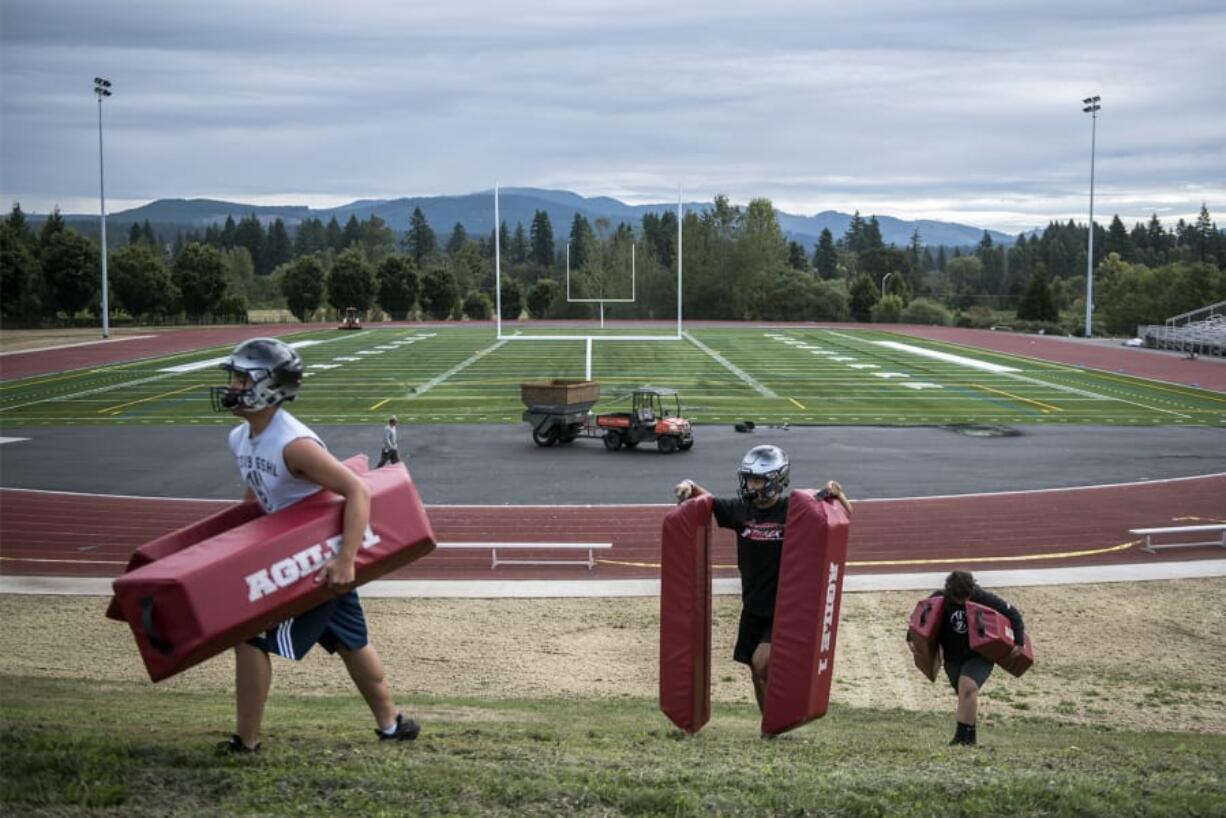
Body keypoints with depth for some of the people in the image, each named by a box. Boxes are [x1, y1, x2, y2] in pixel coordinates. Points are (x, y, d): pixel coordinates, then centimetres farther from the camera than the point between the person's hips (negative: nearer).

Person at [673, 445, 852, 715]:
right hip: (753, 606, 5)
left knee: (762, 663, -20)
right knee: (759, 674, 12)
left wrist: (837, 494, -25)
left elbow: (847, 515, -6)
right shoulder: (740, 509, -1)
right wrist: (690, 487, -5)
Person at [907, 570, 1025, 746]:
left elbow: (1013, 614, -7)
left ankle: (963, 736, -24)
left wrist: (1019, 641, -13)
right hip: (952, 657, 4)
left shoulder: (984, 599, -17)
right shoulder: (940, 599, -10)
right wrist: (910, 637, -1)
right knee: (965, 695, 13)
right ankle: (970, 737, 31)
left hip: (979, 655, -4)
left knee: (967, 686, -26)